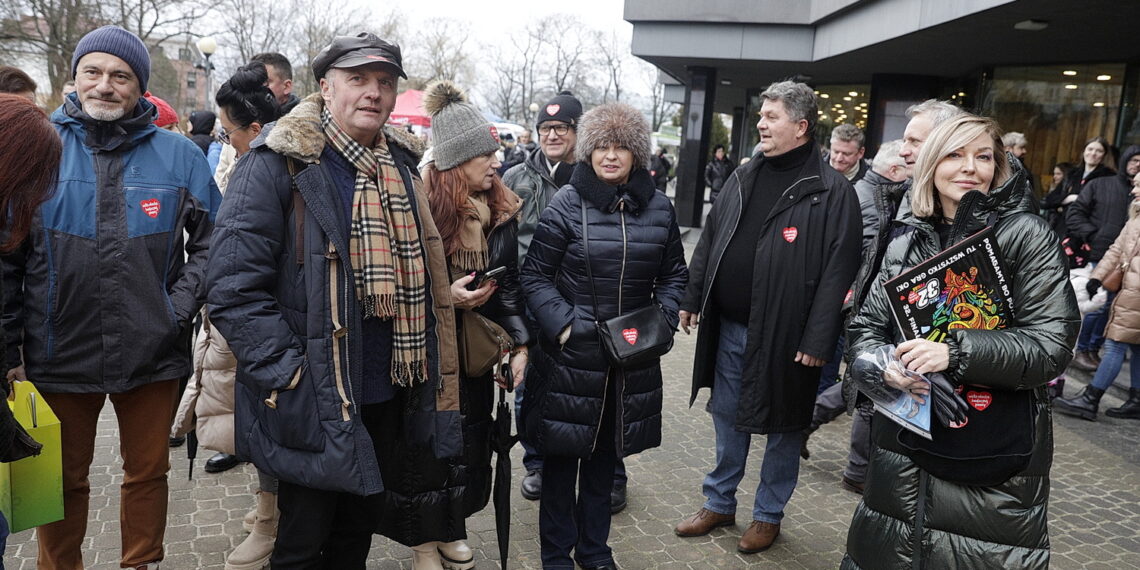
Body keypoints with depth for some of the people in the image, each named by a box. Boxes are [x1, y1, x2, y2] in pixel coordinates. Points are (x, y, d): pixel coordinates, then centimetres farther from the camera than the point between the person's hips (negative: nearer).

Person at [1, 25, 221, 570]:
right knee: (64, 480, 16)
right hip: (59, 354, 0)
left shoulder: (178, 155, 0)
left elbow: (211, 243, 4)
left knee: (147, 472, 15)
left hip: (152, 354, 0)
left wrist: (178, 308, -7)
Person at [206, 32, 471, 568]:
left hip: (388, 398, 6)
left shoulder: (400, 166, 9)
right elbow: (235, 289, -18)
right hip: (314, 405, -6)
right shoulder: (277, 163, -12)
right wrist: (291, 376, -21)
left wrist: (447, 292, 7)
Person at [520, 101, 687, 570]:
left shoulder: (659, 208, 4)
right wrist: (563, 325, -16)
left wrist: (662, 320, -1)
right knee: (564, 453, 9)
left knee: (605, 454, 17)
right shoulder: (566, 205, -8)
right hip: (572, 353, -3)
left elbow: (673, 274, 14)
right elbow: (535, 276, -6)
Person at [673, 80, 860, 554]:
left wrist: (817, 341, -18)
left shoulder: (833, 192, -11)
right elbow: (708, 243, 14)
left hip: (784, 335, -6)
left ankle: (769, 514, 30)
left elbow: (838, 273, -15)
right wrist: (692, 298, 11)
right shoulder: (743, 179, 9)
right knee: (728, 419, 17)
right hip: (729, 327, 6)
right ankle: (719, 504, 34)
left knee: (783, 427, 11)